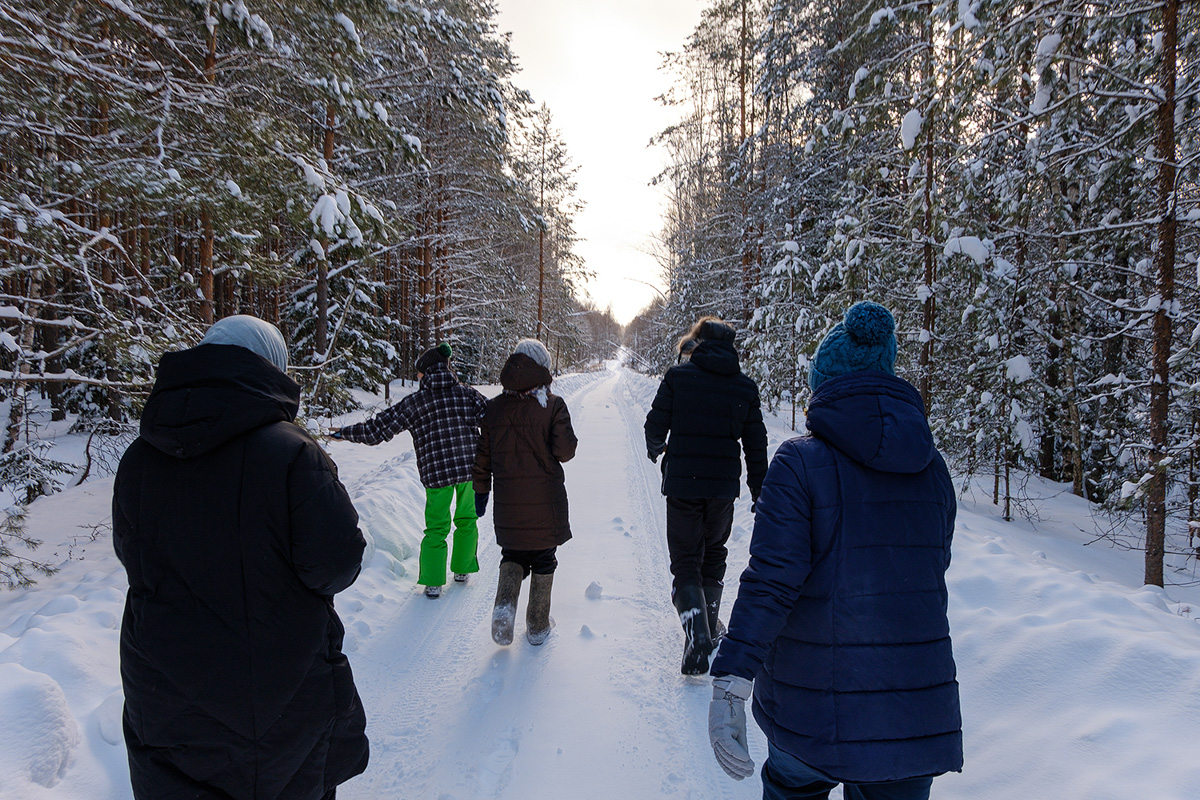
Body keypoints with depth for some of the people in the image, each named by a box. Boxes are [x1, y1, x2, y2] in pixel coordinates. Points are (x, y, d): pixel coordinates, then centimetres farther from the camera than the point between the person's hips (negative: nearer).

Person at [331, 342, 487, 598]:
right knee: (466, 520, 20)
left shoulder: (414, 402, -3)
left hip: (436, 473, -2)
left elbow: (379, 428, -1)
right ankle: (462, 570, 29)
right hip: (470, 469, 2)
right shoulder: (467, 394, 1)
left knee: (436, 527, 12)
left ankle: (433, 581, 10)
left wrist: (345, 432, 11)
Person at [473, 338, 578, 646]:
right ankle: (538, 626, 21)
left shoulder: (493, 407, 2)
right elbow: (565, 451, -13)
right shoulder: (553, 405, -9)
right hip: (546, 503, -2)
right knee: (543, 561, 13)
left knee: (513, 555, 21)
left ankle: (504, 604, -3)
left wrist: (481, 490, 16)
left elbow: (483, 454, 6)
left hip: (508, 502, 3)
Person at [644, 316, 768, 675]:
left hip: (682, 484, -2)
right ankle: (710, 624, 33)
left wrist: (655, 449, 22)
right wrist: (760, 493, 15)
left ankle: (696, 633, -14)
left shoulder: (677, 376, -5)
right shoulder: (746, 387, 3)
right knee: (713, 555, 23)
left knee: (685, 562, 5)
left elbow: (656, 425, -1)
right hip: (724, 487, 3)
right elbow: (756, 445, 6)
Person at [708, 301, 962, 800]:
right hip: (917, 707, 3)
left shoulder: (800, 463, -14)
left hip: (816, 704, -3)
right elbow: (935, 565, 13)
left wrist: (731, 680, -20)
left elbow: (771, 579, -21)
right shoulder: (932, 467, 1)